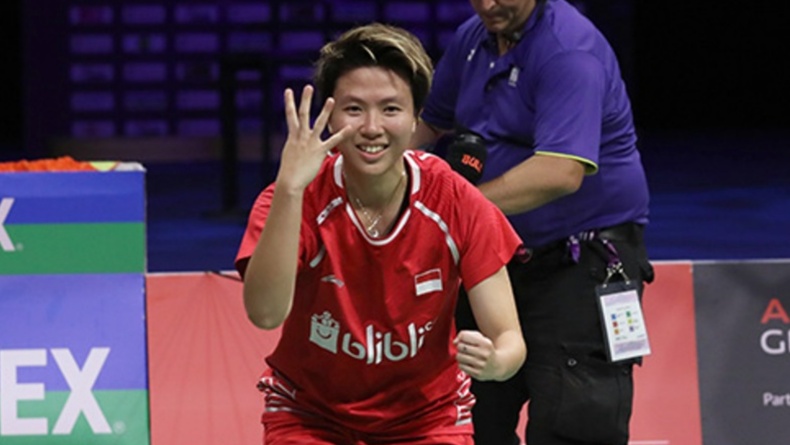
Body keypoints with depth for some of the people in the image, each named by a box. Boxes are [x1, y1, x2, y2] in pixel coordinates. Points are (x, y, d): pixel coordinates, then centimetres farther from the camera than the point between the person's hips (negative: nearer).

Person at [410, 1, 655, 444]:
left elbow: (561, 173, -33)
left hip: (581, 264, -9)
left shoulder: (569, 50, -22)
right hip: (501, 256, 9)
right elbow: (430, 123, 22)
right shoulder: (472, 39, 6)